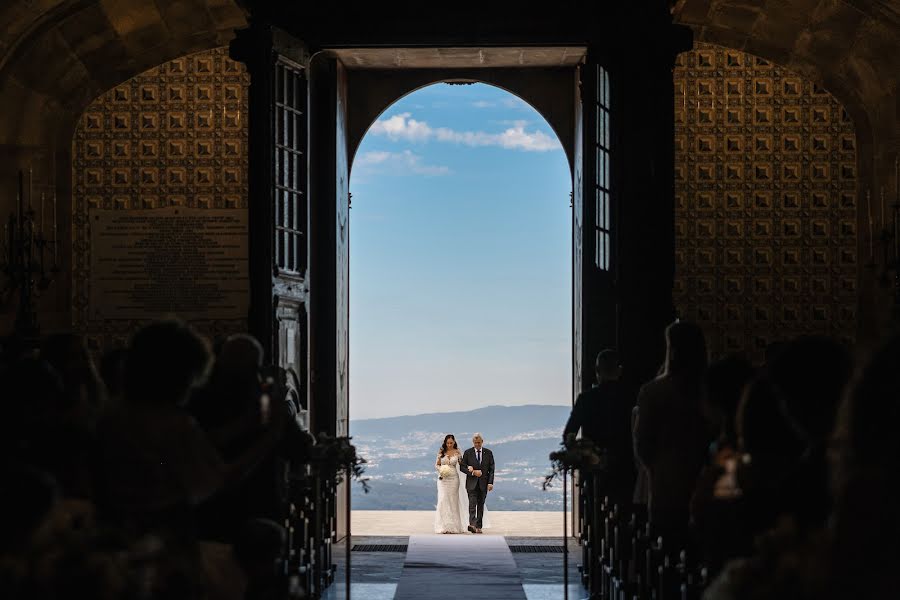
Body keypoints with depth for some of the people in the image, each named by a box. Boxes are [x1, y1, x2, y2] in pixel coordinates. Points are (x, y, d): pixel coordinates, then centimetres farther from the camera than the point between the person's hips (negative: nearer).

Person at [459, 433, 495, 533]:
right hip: (472, 483, -2)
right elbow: (462, 467, 2)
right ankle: (472, 524, -26)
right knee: (472, 504, -14)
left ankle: (479, 526, 10)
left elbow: (491, 469, 4)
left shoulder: (488, 453, 5)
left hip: (483, 483, 2)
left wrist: (490, 483, -5)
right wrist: (473, 472, -13)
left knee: (481, 505, 6)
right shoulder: (467, 453, 2)